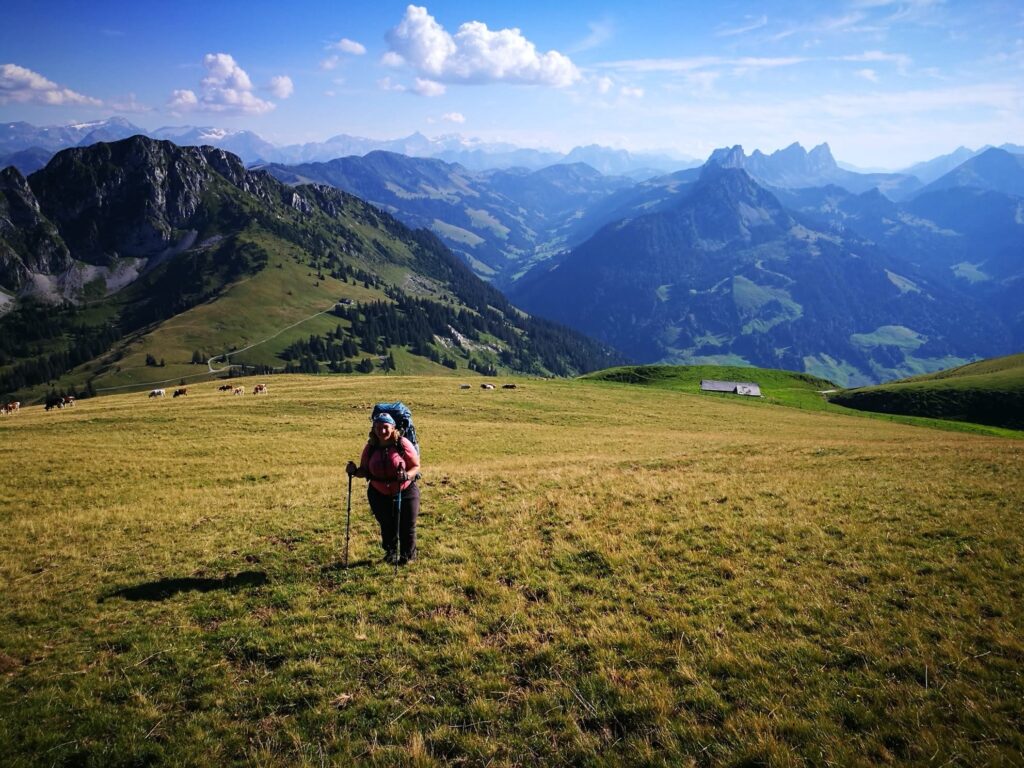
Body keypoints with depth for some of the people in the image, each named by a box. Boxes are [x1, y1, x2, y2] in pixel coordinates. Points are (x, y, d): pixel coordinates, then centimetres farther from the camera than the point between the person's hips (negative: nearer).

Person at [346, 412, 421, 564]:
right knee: (387, 526, 17)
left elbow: (416, 466, -12)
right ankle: (390, 552, 43)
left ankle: (408, 555, 32)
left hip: (405, 492, -3)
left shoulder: (403, 444, -17)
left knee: (407, 526, 7)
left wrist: (407, 475, -32)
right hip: (379, 494, 3)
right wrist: (354, 471, -20)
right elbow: (365, 471, 1)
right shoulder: (371, 447, -7)